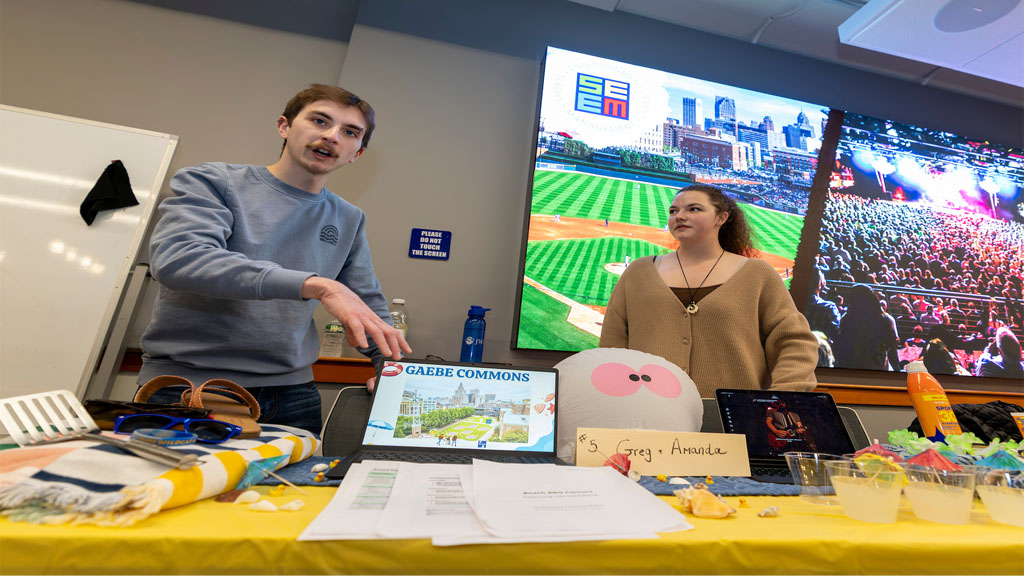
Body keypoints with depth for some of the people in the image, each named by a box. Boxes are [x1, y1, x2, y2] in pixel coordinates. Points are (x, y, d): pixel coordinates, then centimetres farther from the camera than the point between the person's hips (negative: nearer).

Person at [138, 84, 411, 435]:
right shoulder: (212, 182, -3)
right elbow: (176, 259, -22)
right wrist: (317, 285, -31)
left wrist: (393, 360, -5)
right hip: (184, 388, -3)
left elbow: (370, 305, 13)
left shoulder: (349, 220, 8)